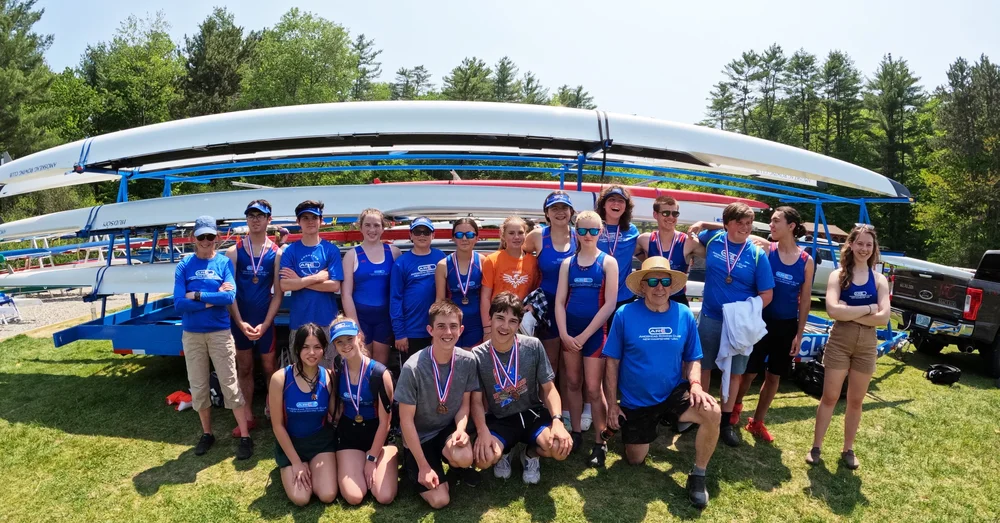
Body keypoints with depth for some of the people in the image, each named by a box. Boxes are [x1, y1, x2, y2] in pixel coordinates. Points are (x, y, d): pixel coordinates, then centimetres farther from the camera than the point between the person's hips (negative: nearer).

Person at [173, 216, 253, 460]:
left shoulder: (224, 262, -3)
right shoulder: (184, 265, 0)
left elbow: (230, 297, -17)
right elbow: (179, 304, -10)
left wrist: (196, 296, -14)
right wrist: (213, 299, -15)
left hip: (220, 332, -2)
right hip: (191, 334, 2)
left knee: (230, 385, 1)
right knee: (198, 387, 12)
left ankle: (245, 437, 8)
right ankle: (207, 433, 29)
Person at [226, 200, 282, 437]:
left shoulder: (276, 253, -4)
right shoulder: (234, 251, -1)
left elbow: (278, 293, -5)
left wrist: (264, 324, -12)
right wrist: (240, 322, -13)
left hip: (265, 320, -1)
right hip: (239, 320, 1)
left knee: (269, 368, 7)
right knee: (244, 369, 11)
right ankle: (248, 417, 21)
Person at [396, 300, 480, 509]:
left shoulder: (468, 361, -14)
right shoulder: (413, 368, -25)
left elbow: (464, 403, 0)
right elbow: (406, 420, -17)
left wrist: (460, 429, -21)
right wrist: (423, 466, -16)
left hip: (449, 428, 3)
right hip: (420, 436, -2)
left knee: (464, 457, -31)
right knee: (440, 500, -12)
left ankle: (455, 465, 8)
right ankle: (414, 465, 20)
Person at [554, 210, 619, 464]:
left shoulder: (608, 262, -4)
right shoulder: (567, 263, 6)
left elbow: (610, 304, -9)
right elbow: (559, 301, 4)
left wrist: (585, 335, -12)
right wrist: (564, 334, -9)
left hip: (595, 332, -3)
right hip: (569, 333, 4)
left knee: (593, 388, -1)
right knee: (573, 383, 12)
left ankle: (599, 443, 12)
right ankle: (575, 432, 26)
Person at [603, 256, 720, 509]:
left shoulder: (684, 315, -7)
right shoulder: (624, 314, -14)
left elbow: (692, 359, 3)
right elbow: (613, 362, -7)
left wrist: (695, 384, -18)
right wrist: (612, 404, -6)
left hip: (674, 394, 1)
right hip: (635, 401, -1)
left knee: (712, 413, -28)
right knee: (635, 460, 9)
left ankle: (698, 476, -6)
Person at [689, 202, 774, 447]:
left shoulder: (757, 254, -8)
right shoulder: (713, 239, -4)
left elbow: (767, 294, -6)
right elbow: (695, 240, 22)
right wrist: (695, 238, 1)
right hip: (709, 318, 1)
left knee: (735, 372, 10)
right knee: (703, 367, 10)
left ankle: (727, 422, 25)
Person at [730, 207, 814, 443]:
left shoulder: (806, 261, -2)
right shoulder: (765, 250, -6)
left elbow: (805, 299, 2)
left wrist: (799, 333, 1)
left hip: (787, 325, 2)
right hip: (761, 320, -2)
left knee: (774, 376, 12)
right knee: (749, 371, 4)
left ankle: (757, 422, 28)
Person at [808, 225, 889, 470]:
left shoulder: (879, 280, 3)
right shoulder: (838, 275, -4)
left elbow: (884, 318, -9)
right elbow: (833, 310, -18)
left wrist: (850, 314, -16)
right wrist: (868, 308, -14)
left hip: (867, 345, 2)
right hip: (839, 342, -2)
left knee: (856, 401, 12)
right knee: (829, 397, 4)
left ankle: (848, 449, 26)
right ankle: (816, 447, 14)